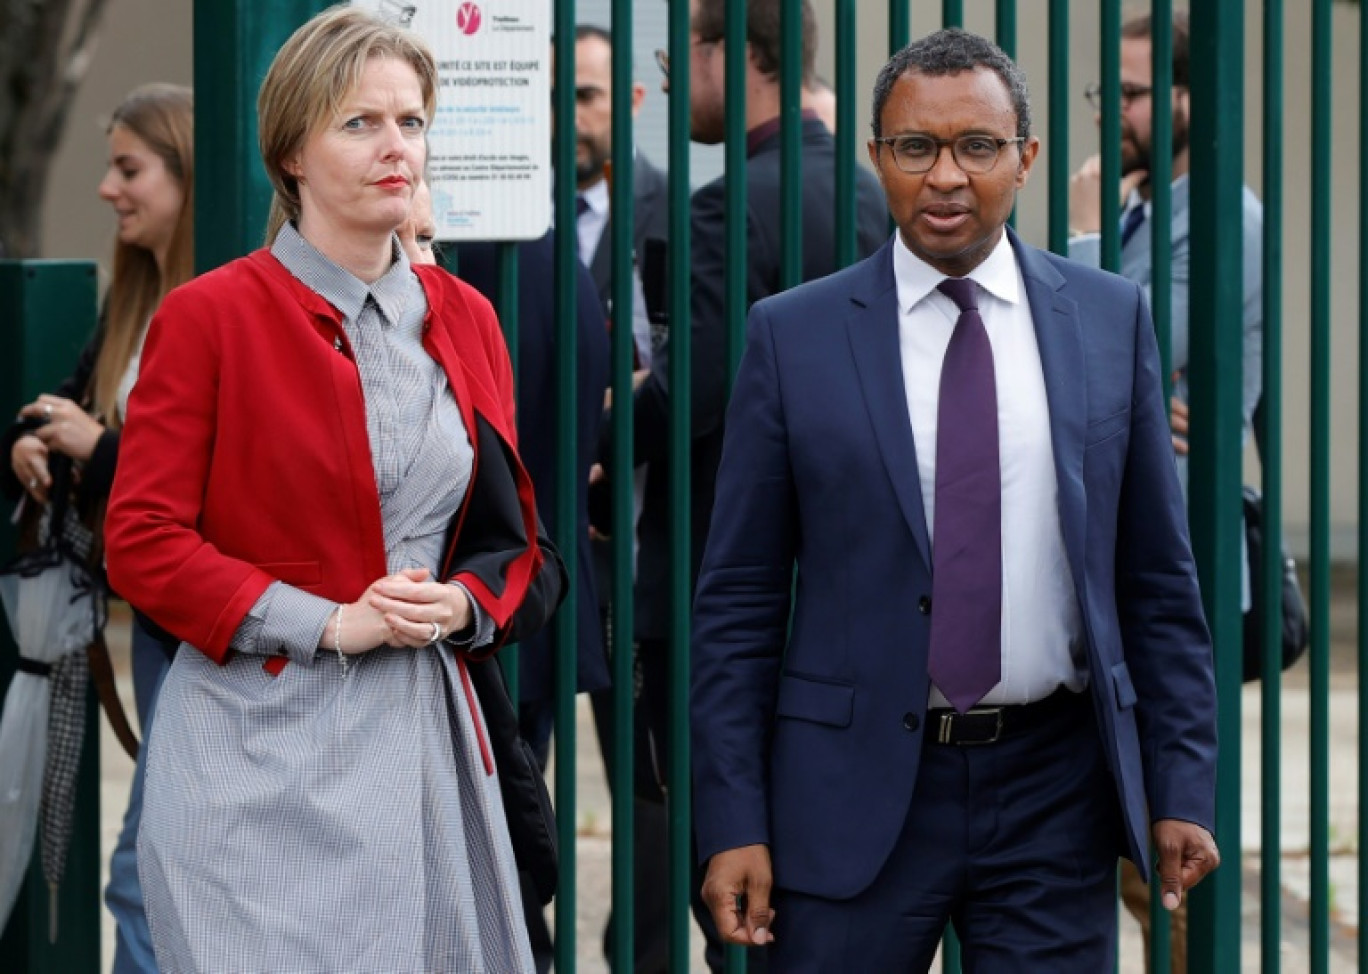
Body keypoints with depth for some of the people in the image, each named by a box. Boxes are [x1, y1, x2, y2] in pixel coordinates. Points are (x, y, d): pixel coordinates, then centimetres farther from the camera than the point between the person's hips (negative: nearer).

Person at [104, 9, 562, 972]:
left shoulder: (464, 319, 12)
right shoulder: (211, 316, -4)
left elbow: (515, 535, 18)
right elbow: (145, 542, -7)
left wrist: (464, 605, -4)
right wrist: (333, 623, -13)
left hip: (426, 736, 5)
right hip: (264, 752, -5)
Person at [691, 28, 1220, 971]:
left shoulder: (1111, 319, 5)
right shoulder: (793, 335, 1)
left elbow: (1158, 579, 7)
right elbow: (739, 601, 1)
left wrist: (1182, 787, 2)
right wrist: (733, 823, -5)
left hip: (1055, 787, 1)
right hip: (855, 789, -1)